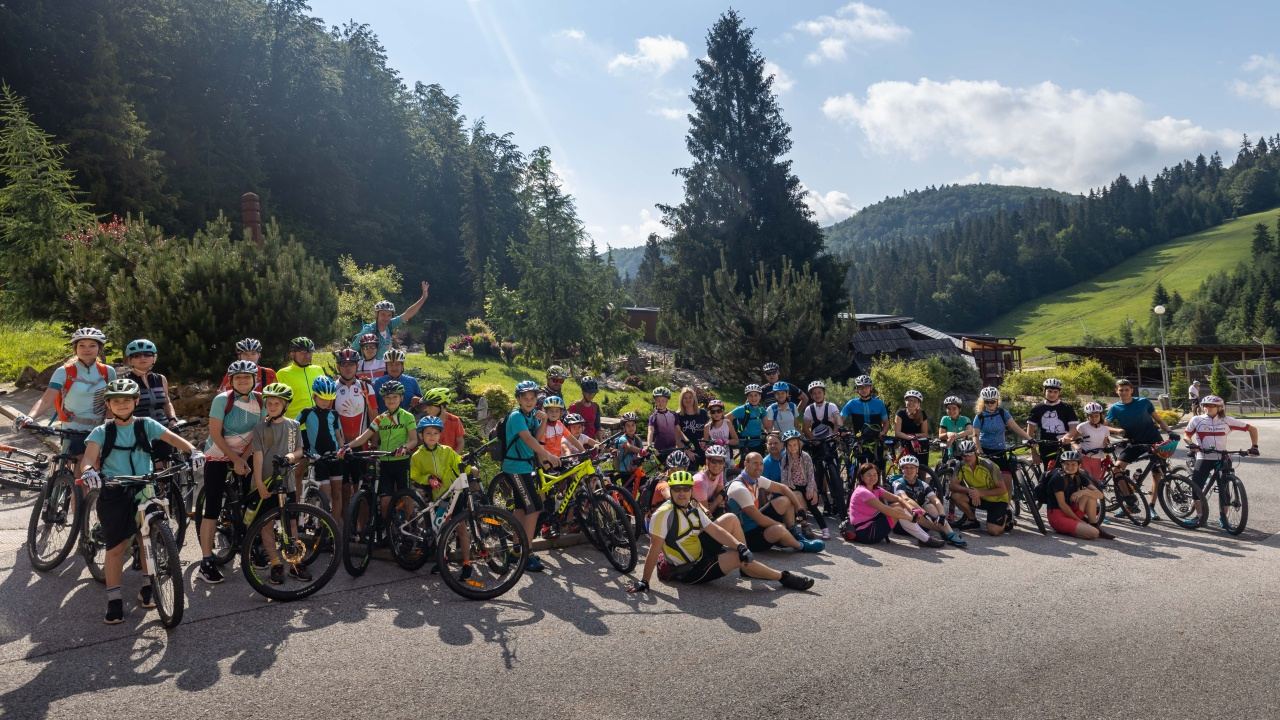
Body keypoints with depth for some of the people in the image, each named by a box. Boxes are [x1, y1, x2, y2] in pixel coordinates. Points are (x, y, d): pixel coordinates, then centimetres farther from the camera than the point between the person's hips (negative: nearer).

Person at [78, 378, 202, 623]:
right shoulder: (102, 432, 1)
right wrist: (88, 471, -36)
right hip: (114, 493, -1)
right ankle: (114, 600, 10)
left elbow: (173, 438, -10)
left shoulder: (146, 425, 3)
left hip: (144, 490, 1)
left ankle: (147, 588, 25)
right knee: (116, 547, 0)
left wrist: (193, 451, -29)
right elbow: (88, 458, -12)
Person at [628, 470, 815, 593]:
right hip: (689, 570, -8)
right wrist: (644, 582, -27)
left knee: (731, 518, 4)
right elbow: (655, 549, -27)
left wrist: (740, 545, -17)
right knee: (737, 558, -20)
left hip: (700, 550, 9)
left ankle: (749, 563, 11)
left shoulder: (693, 507, 1)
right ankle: (784, 577, -4)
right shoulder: (664, 514, -24)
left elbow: (713, 529, -3)